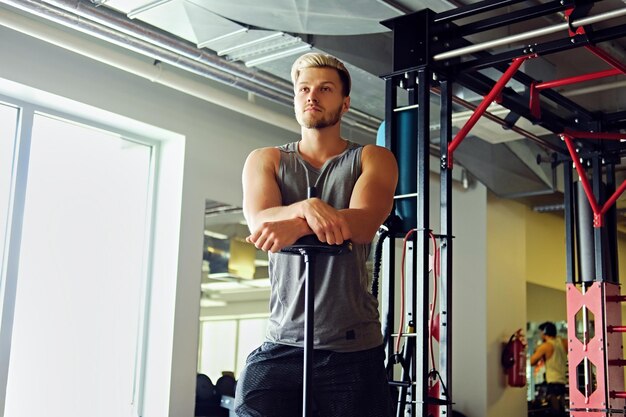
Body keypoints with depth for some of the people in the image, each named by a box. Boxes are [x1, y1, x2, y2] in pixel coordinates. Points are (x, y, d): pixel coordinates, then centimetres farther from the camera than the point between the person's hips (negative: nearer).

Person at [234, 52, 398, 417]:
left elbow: (363, 224, -12)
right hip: (281, 345, 1)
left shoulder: (373, 159, 7)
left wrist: (295, 226, -29)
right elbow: (259, 220, -8)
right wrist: (307, 208, -29)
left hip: (354, 347, -1)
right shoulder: (265, 161, 13)